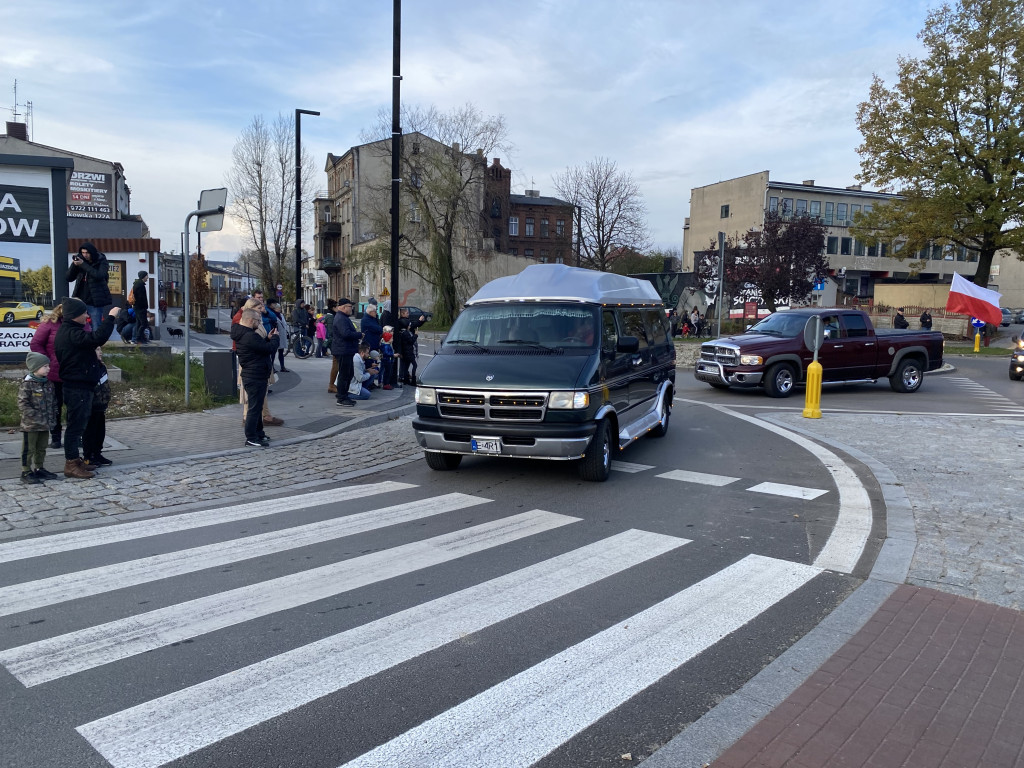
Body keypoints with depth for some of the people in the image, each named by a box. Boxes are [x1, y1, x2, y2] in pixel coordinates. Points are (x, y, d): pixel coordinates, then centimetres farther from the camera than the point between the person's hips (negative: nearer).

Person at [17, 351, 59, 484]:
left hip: (45, 425, 7)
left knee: (41, 448, 16)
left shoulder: (48, 383, 8)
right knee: (29, 449, 1)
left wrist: (51, 418, 10)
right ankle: (26, 472, 9)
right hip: (30, 425, -7)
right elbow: (22, 404, -17)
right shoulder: (27, 384, -15)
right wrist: (36, 417, -21)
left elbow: (51, 402, 17)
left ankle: (39, 469, 29)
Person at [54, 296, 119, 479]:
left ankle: (74, 460, 28)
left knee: (78, 424, 18)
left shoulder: (69, 331, 14)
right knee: (76, 424, -5)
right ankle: (71, 464, 1)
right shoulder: (71, 333, -20)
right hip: (78, 387, -11)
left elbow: (91, 339, 17)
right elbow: (98, 338, -33)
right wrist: (110, 317, -26)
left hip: (79, 386, 11)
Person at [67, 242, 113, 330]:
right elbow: (69, 278, 8)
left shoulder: (101, 262, 0)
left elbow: (99, 275, -19)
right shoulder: (80, 260, 10)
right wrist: (74, 264, -6)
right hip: (80, 300, 4)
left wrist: (83, 264, -19)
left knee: (96, 329, -4)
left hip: (95, 302, -4)